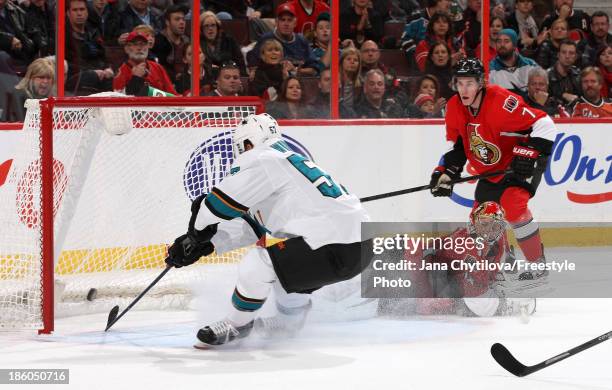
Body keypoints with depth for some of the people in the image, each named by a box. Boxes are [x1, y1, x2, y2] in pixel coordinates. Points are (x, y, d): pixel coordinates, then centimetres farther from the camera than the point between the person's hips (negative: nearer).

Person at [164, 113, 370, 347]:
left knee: (255, 265, -9)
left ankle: (237, 325, 11)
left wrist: (195, 237, 11)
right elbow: (255, 227, 24)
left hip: (338, 248, -10)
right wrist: (208, 245, 21)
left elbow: (221, 203, -6)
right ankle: (293, 322, 49)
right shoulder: (288, 160, 21)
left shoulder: (263, 161, -8)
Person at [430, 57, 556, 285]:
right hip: (489, 170, 8)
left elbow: (544, 124, -28)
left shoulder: (502, 102, -30)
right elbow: (456, 144, 9)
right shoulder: (454, 107, -8)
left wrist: (529, 155, -32)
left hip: (519, 164, -8)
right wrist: (447, 172, -2)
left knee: (512, 203, -29)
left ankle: (538, 265, -21)